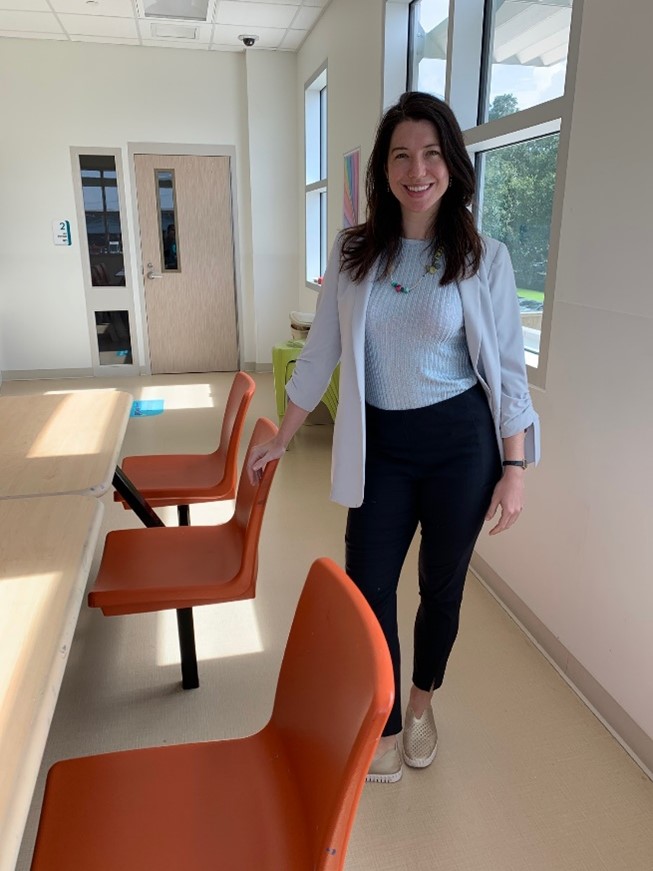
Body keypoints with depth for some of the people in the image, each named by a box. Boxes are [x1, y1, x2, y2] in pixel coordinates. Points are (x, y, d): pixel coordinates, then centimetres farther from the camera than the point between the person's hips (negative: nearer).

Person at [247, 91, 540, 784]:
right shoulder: (352, 251, 1)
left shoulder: (485, 258, -4)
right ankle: (385, 725, 30)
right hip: (380, 444, 2)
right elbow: (319, 352, 6)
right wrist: (279, 441, 9)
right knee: (367, 588, 5)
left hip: (461, 441, -1)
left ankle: (423, 701, 42)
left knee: (442, 584, 13)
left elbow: (506, 369, -2)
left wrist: (513, 470, -5)